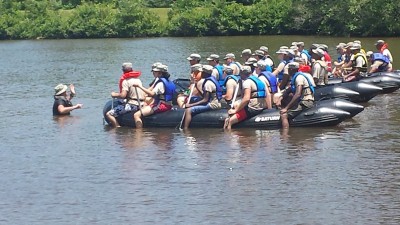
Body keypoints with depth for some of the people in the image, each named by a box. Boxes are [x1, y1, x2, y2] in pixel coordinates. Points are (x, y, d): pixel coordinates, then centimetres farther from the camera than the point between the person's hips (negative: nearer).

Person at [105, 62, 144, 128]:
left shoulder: (126, 81, -11)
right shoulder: (138, 80, 14)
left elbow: (123, 95, -21)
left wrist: (114, 95, -1)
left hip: (131, 105, -9)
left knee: (108, 114, -11)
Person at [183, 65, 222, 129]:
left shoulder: (208, 83, -17)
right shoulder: (211, 80, 14)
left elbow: (205, 100, -21)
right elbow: (205, 97, 19)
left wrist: (191, 105, -20)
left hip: (212, 105, -11)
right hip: (213, 103, 11)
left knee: (188, 110, -20)